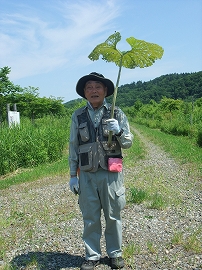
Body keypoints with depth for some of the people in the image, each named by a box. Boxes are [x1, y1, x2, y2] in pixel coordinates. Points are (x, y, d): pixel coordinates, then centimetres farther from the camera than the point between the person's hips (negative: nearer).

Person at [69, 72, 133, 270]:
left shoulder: (117, 113, 1)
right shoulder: (78, 116, 5)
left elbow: (128, 142, 3)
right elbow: (73, 147, 7)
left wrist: (119, 131, -18)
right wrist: (73, 176, 6)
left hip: (111, 174, -1)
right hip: (87, 175, 1)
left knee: (113, 216, 11)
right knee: (90, 218, 10)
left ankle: (115, 253, 29)